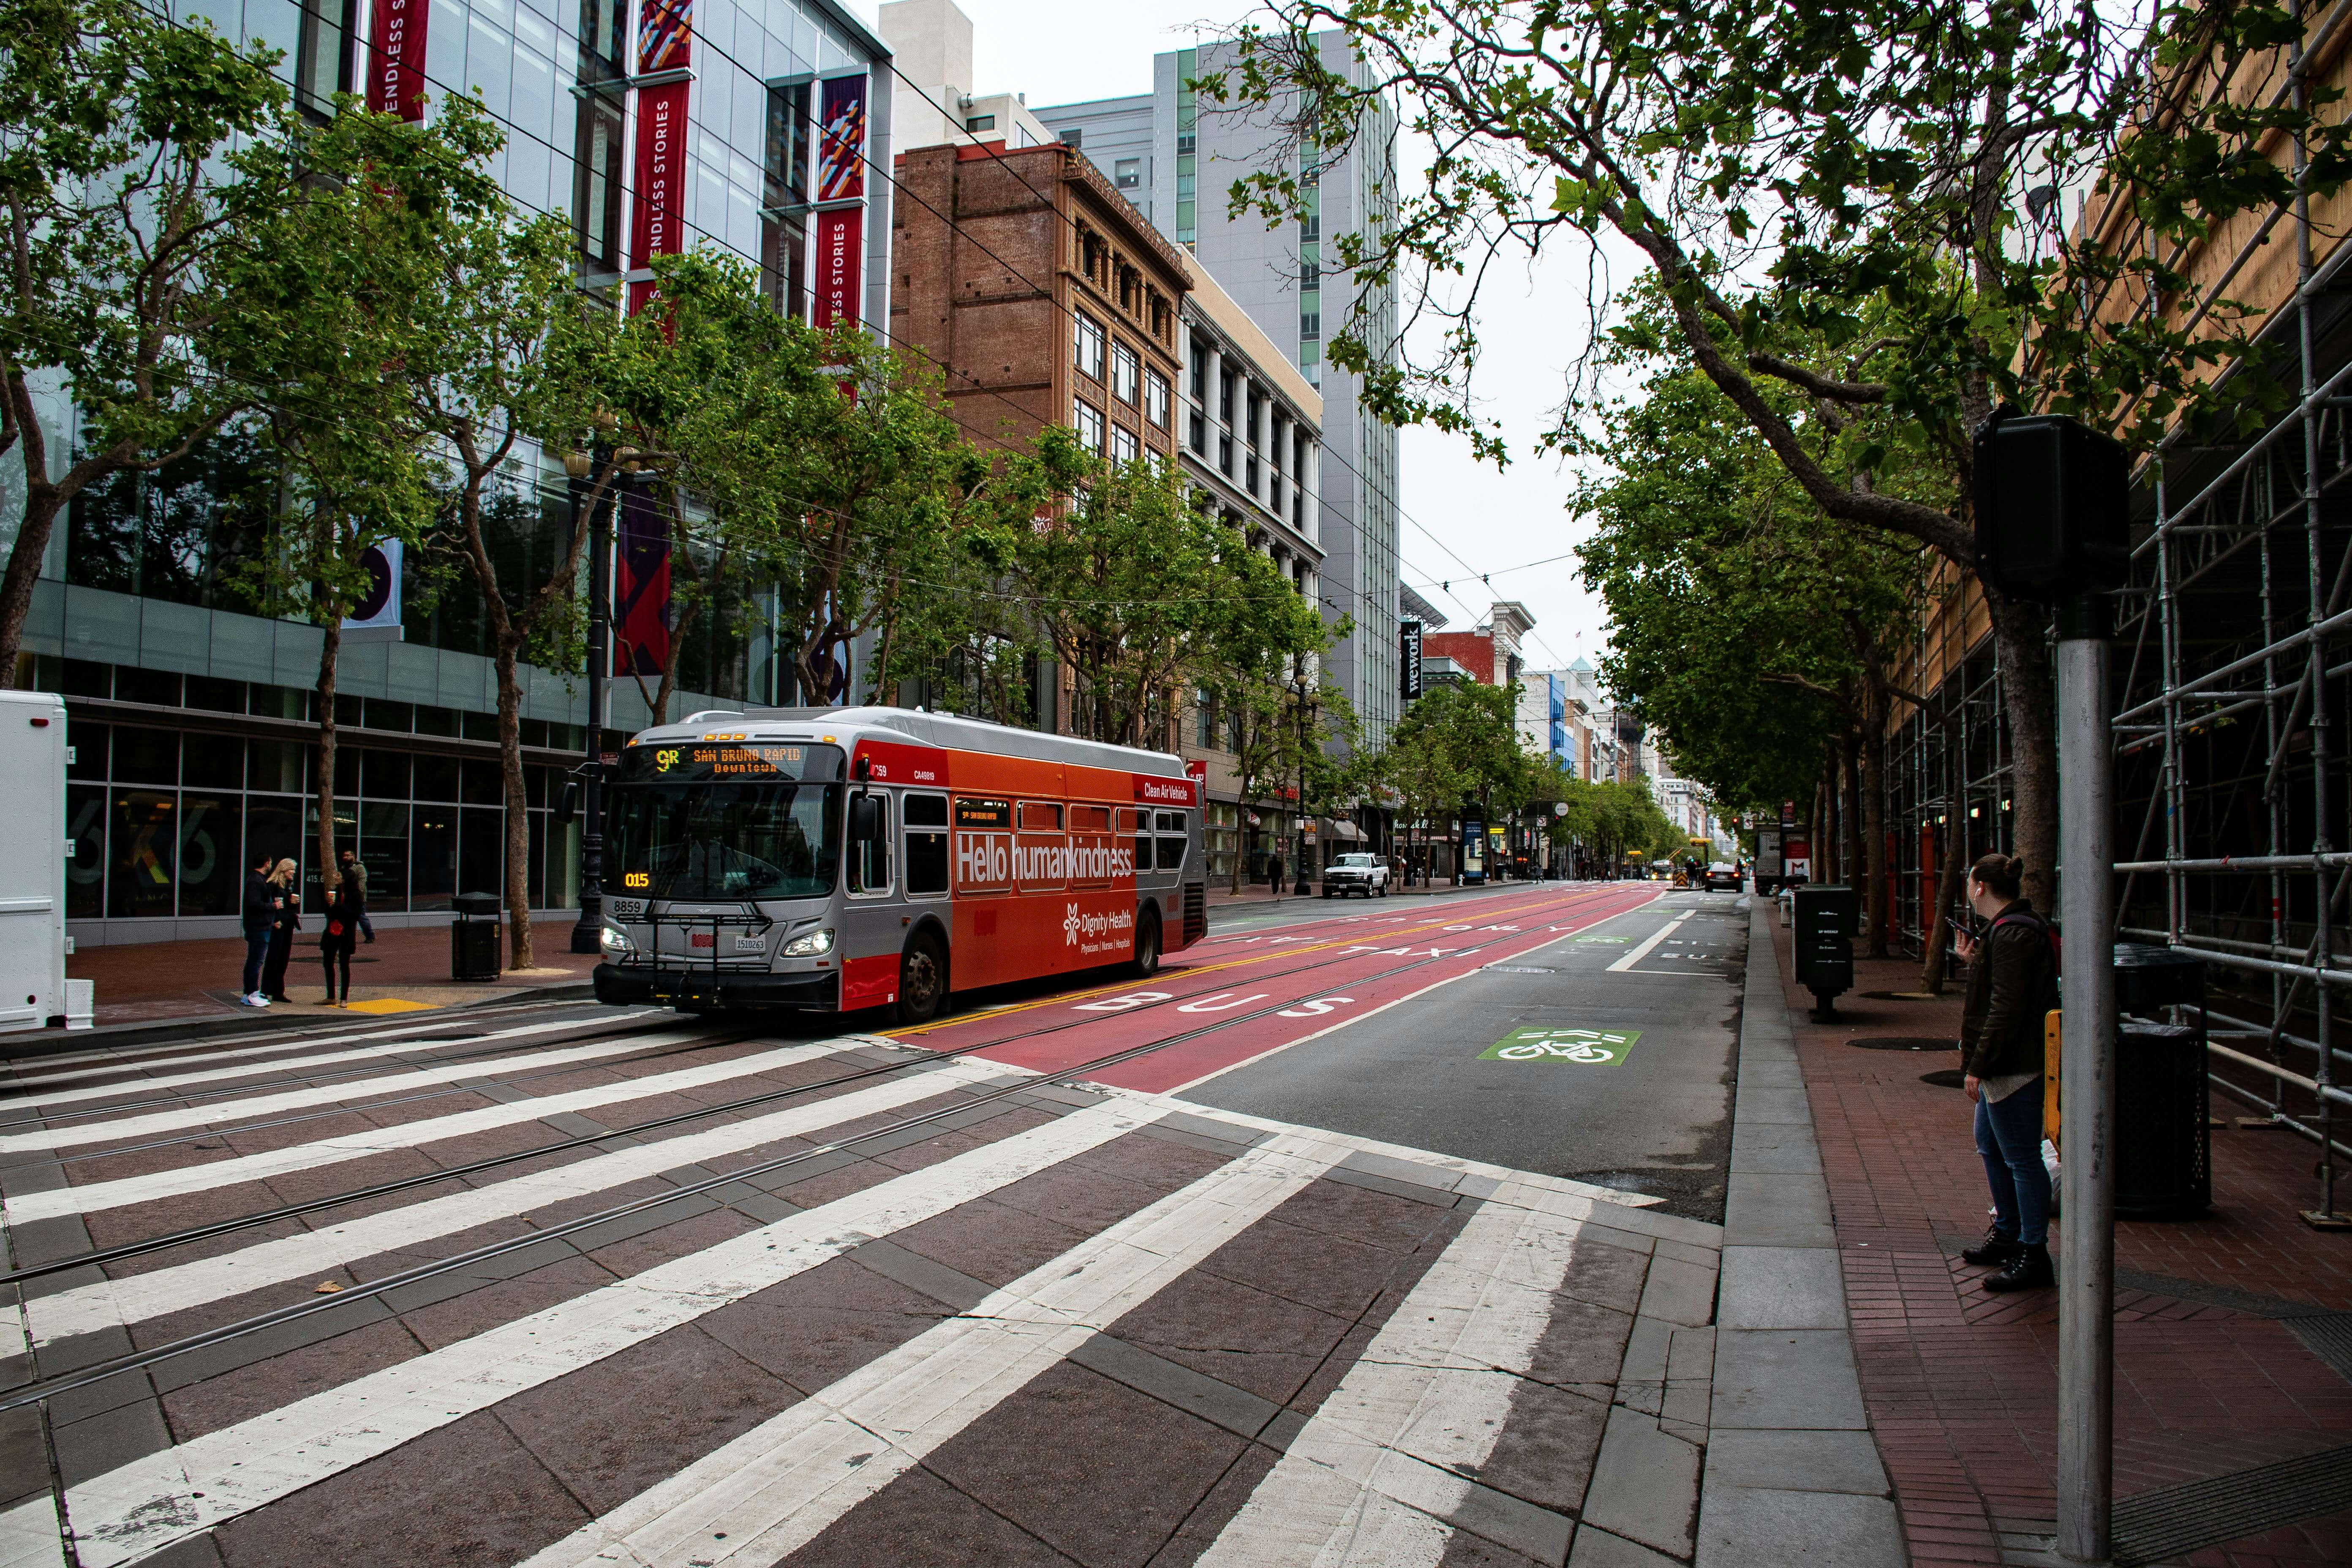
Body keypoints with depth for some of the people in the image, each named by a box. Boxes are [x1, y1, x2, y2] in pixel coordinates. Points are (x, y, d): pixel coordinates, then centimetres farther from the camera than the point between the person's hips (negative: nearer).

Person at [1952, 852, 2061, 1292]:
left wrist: (1978, 1066, -21)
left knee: (2022, 1158, -3)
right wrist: (1974, 962, 13)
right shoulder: (2011, 928, 14)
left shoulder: (2012, 934, -20)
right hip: (2003, 1066, 12)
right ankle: (2007, 1233, 36)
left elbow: (2006, 1009, -24)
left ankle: (2033, 1255, 5)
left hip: (2013, 1068, -12)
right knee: (1990, 1145, 22)